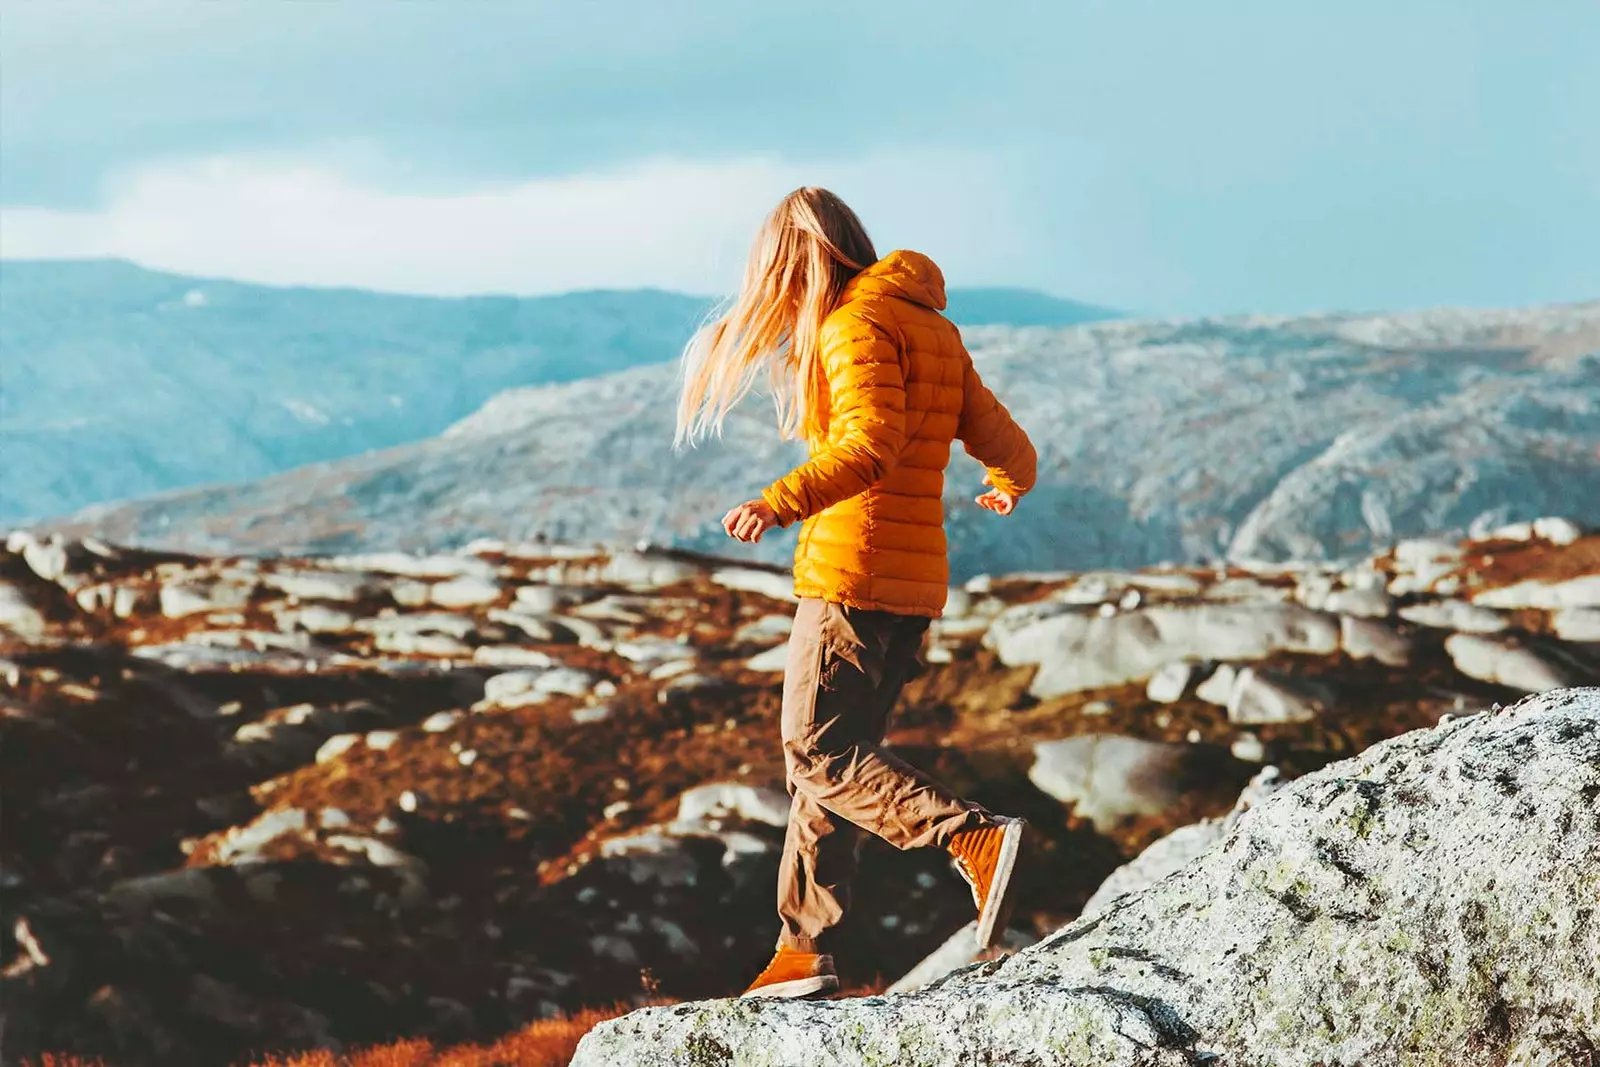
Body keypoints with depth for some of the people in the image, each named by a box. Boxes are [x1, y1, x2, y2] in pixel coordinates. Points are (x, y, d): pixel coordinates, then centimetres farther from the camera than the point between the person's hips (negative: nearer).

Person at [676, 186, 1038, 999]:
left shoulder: (854, 327, -9)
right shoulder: (934, 333, 16)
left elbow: (872, 441, -25)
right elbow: (1008, 449, 16)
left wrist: (782, 503, -35)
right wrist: (1009, 487, 39)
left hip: (852, 573, -9)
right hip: (915, 581, 9)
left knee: (820, 755, -7)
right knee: (830, 758, 12)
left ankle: (976, 840, -23)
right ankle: (805, 952, 12)